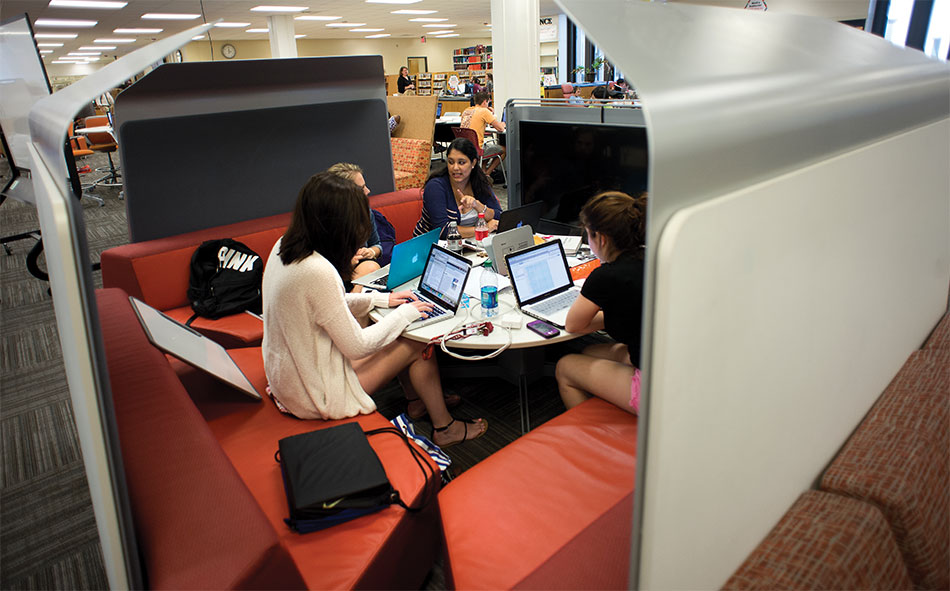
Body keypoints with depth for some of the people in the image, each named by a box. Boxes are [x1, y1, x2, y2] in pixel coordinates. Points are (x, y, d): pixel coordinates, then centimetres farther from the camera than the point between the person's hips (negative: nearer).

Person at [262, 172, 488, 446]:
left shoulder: (283, 247, -3)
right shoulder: (318, 272, -32)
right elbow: (358, 347, -23)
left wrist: (382, 299, 10)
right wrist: (404, 313, -9)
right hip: (314, 395, -8)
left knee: (400, 336, 15)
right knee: (419, 344, 2)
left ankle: (417, 399, 36)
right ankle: (444, 428, 20)